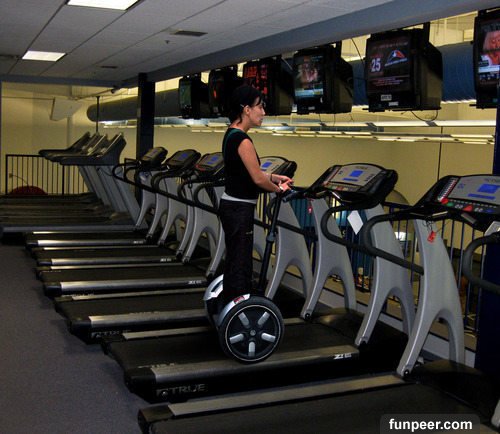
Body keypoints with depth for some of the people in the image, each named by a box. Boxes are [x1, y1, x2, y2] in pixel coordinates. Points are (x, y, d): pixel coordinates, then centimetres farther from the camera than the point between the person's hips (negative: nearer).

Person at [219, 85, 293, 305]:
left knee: (233, 261, 18)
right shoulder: (242, 140, -20)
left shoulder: (231, 135, 10)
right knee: (241, 265, -2)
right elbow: (257, 179, -18)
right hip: (240, 210, -10)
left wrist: (274, 177, 14)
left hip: (230, 205, 10)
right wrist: (278, 189, -1)